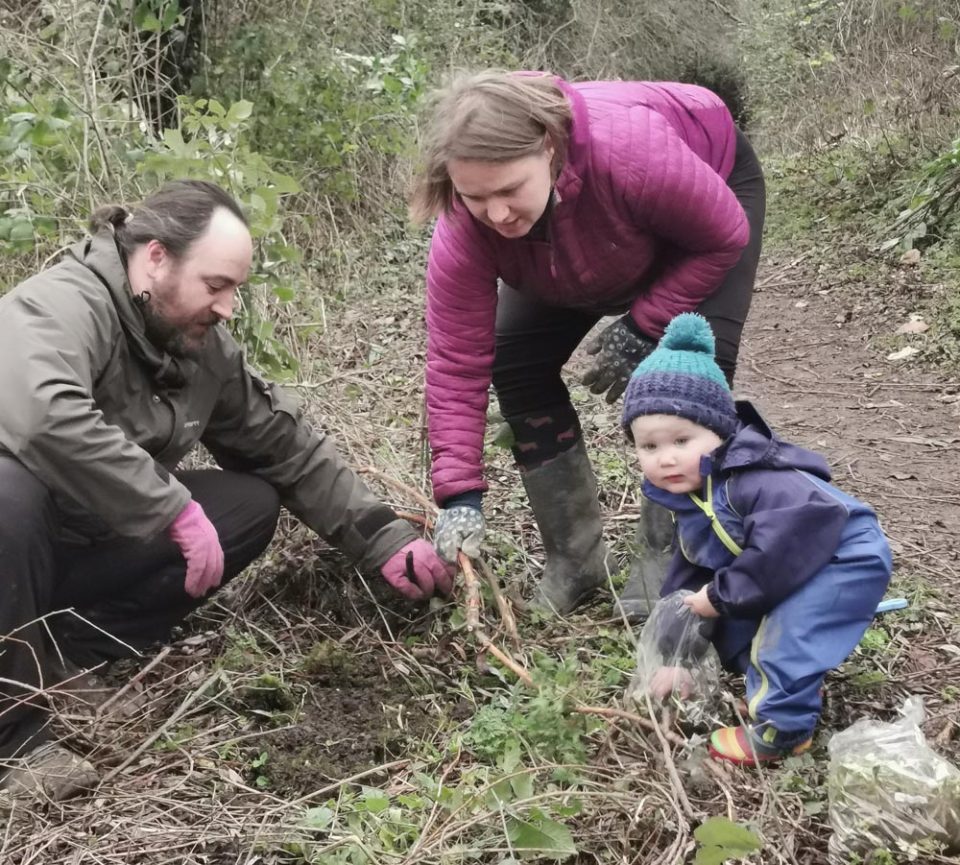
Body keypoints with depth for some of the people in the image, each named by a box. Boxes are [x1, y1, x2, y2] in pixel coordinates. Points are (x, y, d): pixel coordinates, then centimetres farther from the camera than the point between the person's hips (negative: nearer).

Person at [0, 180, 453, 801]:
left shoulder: (205, 344, -1)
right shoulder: (61, 306, -25)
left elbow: (288, 447, 5)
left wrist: (385, 540, -2)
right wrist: (177, 510, -38)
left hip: (87, 547, 7)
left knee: (252, 504, -6)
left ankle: (51, 654, -11)